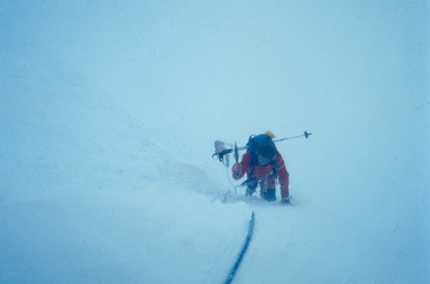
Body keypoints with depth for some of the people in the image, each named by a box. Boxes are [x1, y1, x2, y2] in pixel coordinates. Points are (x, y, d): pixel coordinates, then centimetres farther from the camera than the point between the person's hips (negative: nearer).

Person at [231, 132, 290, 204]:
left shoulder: (277, 157, -41)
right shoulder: (249, 156, -44)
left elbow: (283, 176, -33)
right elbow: (237, 176, -44)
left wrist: (285, 197, -33)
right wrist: (237, 173, -69)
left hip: (268, 174, 0)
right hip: (253, 173, 0)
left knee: (270, 197, -5)